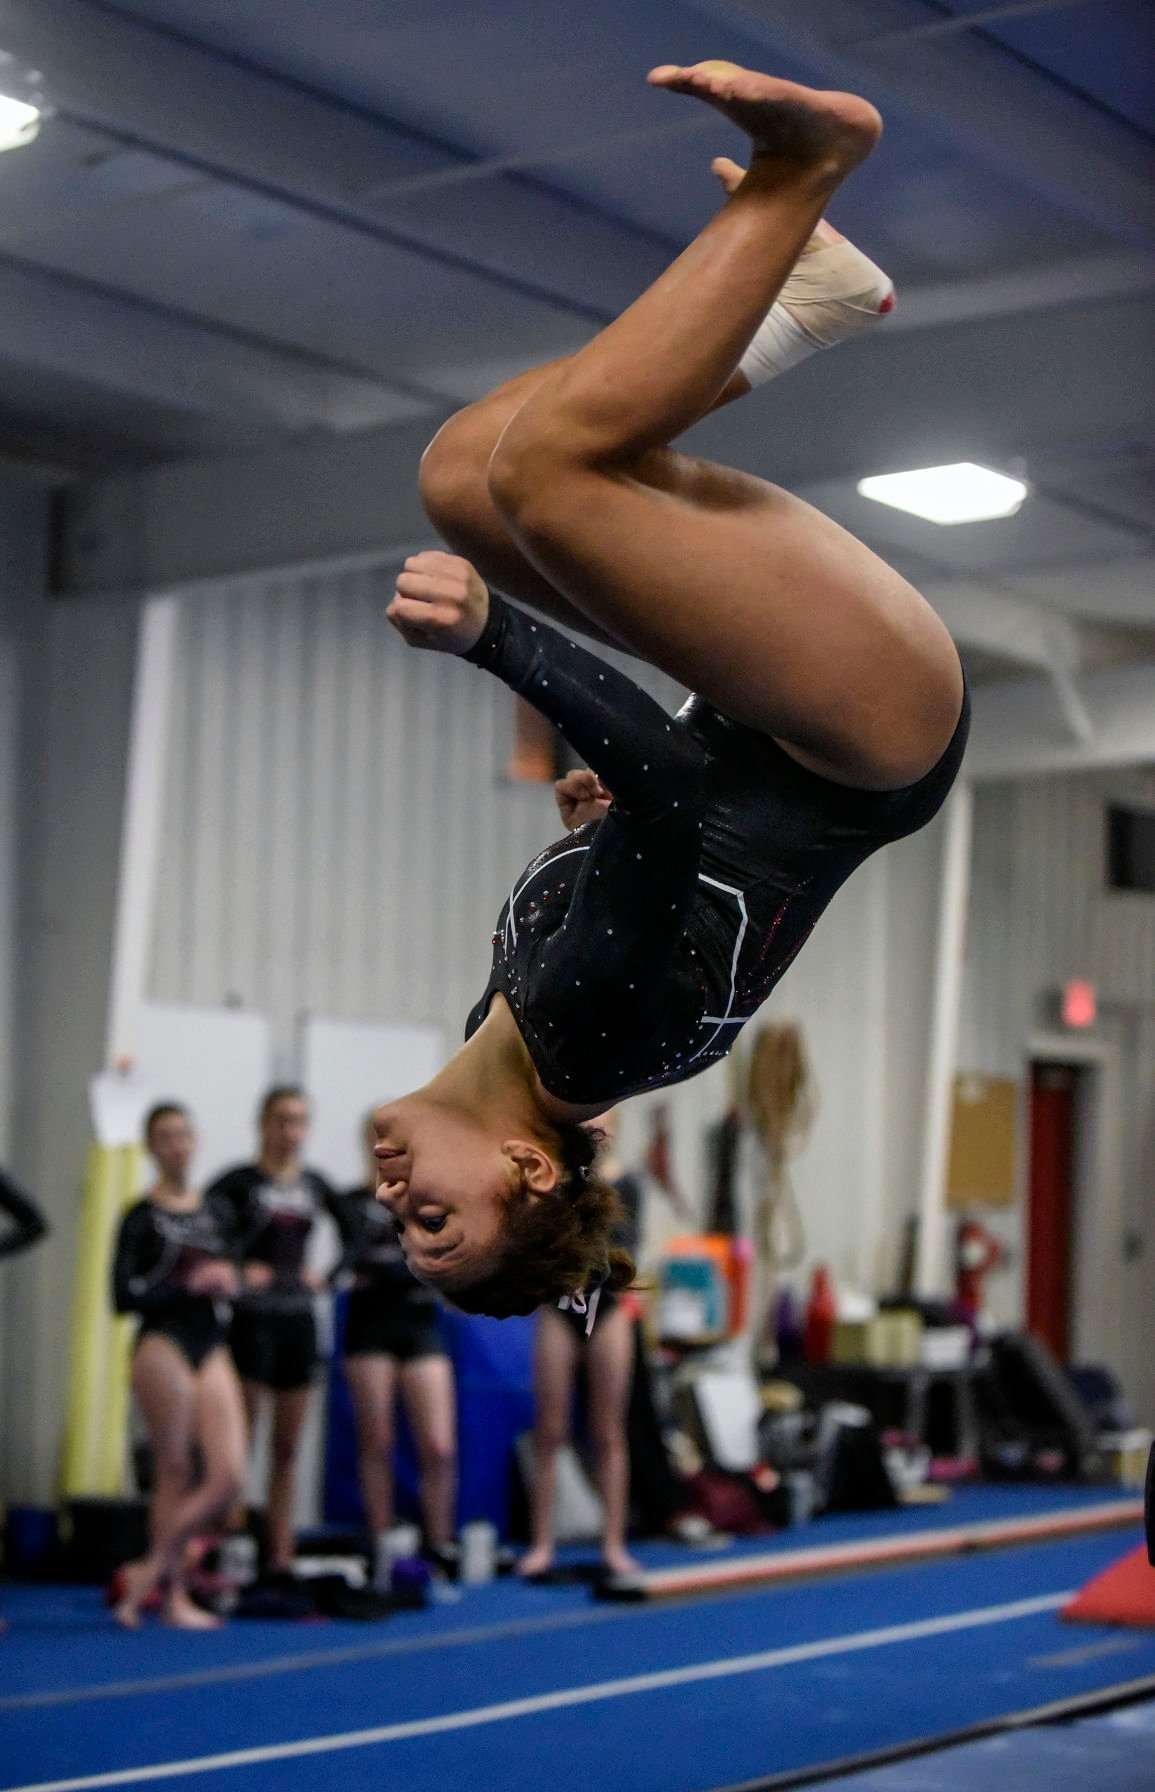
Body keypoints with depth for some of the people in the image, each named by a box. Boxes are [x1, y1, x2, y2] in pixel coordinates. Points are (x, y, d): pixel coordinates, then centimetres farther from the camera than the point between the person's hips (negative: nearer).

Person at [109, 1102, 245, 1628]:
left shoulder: (212, 1210, 14)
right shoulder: (142, 1217, -3)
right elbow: (124, 1296, -9)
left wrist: (229, 1281, 0)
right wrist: (190, 1285, -16)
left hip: (212, 1349, 6)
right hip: (163, 1345, -6)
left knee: (229, 1476, -4)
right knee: (174, 1474, -1)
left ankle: (149, 1570, 7)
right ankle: (171, 1594, 9)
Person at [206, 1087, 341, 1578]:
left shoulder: (314, 1185, 10)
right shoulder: (239, 1182, -5)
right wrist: (237, 1269, -21)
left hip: (298, 1320, 5)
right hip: (252, 1319, -5)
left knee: (288, 1449, 9)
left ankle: (280, 1555, 14)